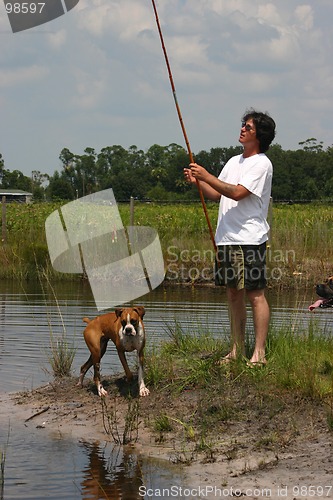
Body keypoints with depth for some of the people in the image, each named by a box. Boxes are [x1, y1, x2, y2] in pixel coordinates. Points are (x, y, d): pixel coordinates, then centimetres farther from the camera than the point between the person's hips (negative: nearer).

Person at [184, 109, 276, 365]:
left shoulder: (262, 164, -8)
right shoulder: (234, 161, 19)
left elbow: (237, 192, -19)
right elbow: (216, 194, 19)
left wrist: (206, 176, -16)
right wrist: (198, 182, 2)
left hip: (250, 239, -8)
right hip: (226, 238, 8)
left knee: (256, 294, -7)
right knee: (234, 294, 11)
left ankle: (260, 353, -6)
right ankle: (237, 349, 18)